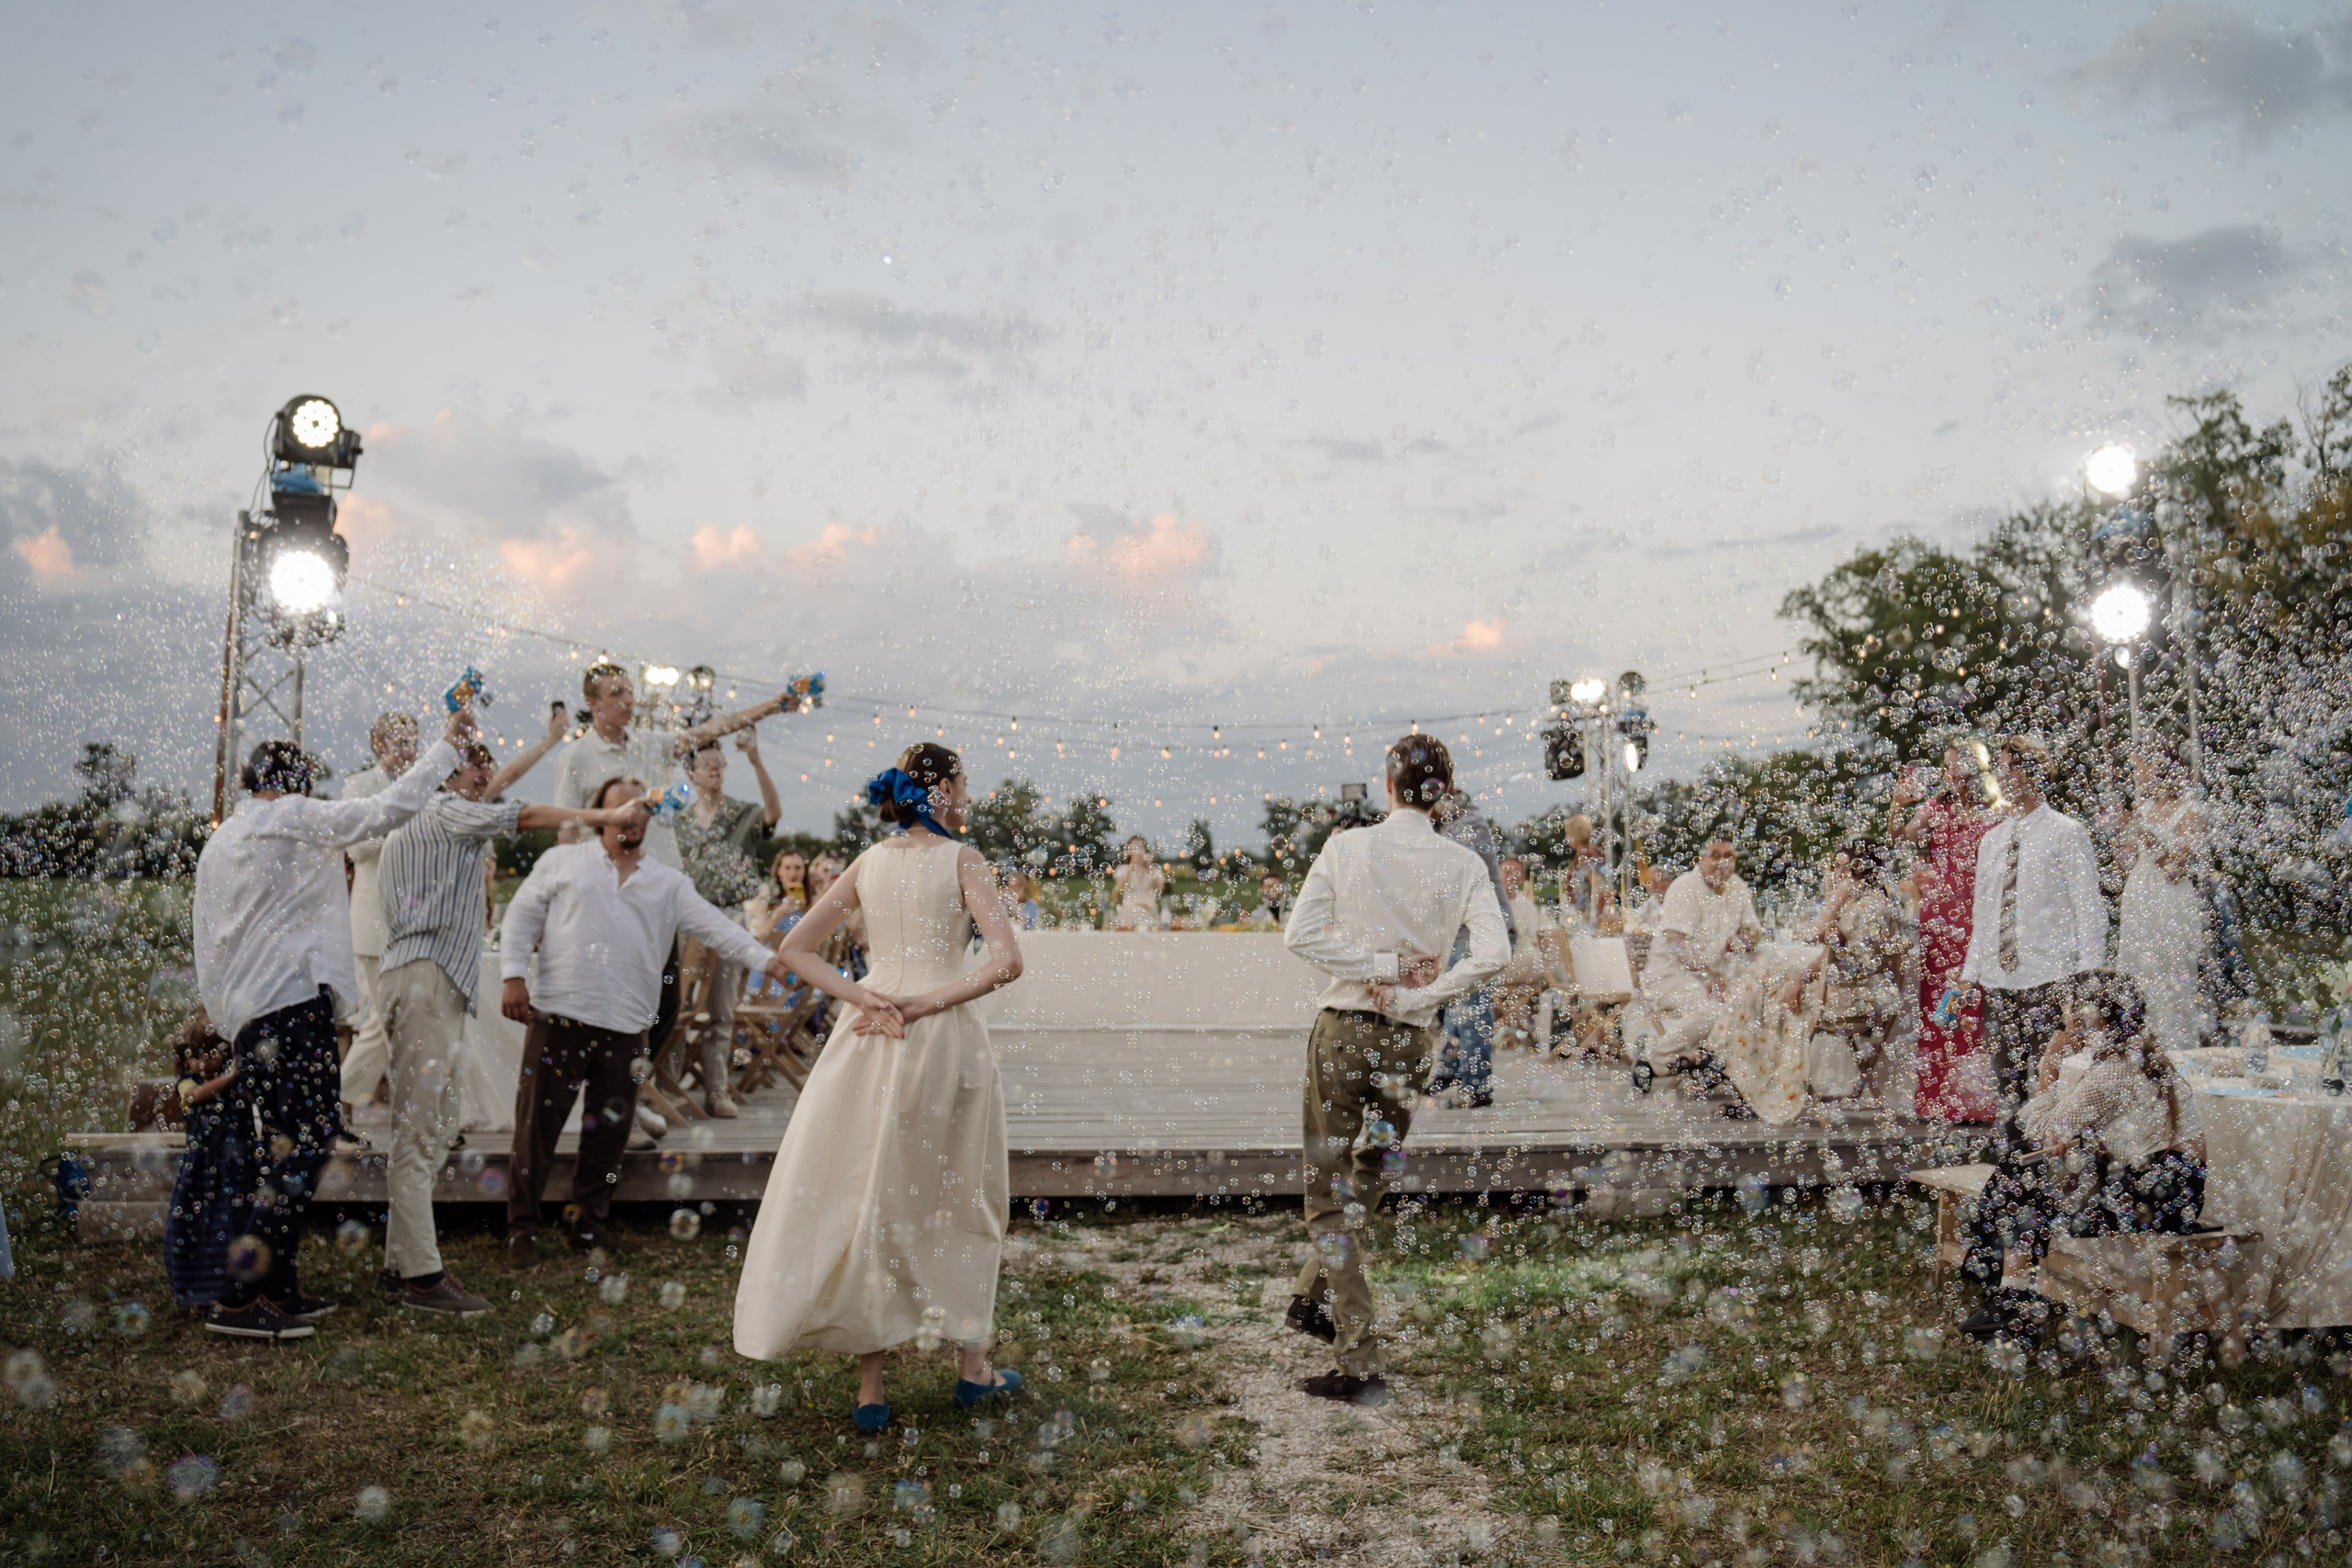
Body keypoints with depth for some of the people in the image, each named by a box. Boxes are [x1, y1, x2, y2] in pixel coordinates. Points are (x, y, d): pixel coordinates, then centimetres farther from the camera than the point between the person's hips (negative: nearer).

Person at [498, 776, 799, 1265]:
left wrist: (766, 959, -8)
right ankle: (522, 1229, 12)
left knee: (607, 1134, 9)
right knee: (537, 1127, 0)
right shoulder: (563, 862, 9)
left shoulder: (668, 883, 13)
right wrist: (514, 976, -6)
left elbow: (715, 926, 5)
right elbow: (521, 918, 7)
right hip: (559, 1017, -2)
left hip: (627, 1028, 2)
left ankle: (588, 1226, 22)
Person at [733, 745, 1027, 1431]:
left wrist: (862, 998, -3)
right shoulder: (961, 860, -5)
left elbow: (794, 949, 7)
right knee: (957, 1195, 12)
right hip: (945, 1039, -4)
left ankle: (870, 1388, 13)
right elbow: (1006, 962, -16)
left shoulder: (869, 861, 8)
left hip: (868, 1035, 4)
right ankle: (971, 1365, 23)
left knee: (869, 1191, 9)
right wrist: (928, 1003, -11)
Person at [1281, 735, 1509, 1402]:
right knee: (1367, 1181, 23)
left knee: (1328, 1193, 7)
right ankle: (1313, 1297, 40)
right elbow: (1493, 952, -14)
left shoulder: (1347, 847, -5)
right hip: (1410, 1040, 2)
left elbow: (1300, 934, -12)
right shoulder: (1462, 865, -3)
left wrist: (1378, 965, -7)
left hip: (1344, 1028, -2)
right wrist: (1417, 996, -10)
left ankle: (1360, 1361, 4)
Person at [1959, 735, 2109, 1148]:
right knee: (2006, 1087, 6)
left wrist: (2089, 977, -11)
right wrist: (1970, 972, 12)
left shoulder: (2067, 833, 0)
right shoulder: (1992, 840, 17)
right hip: (1998, 982, 5)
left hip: (2050, 979, -5)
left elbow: (2089, 909, -4)